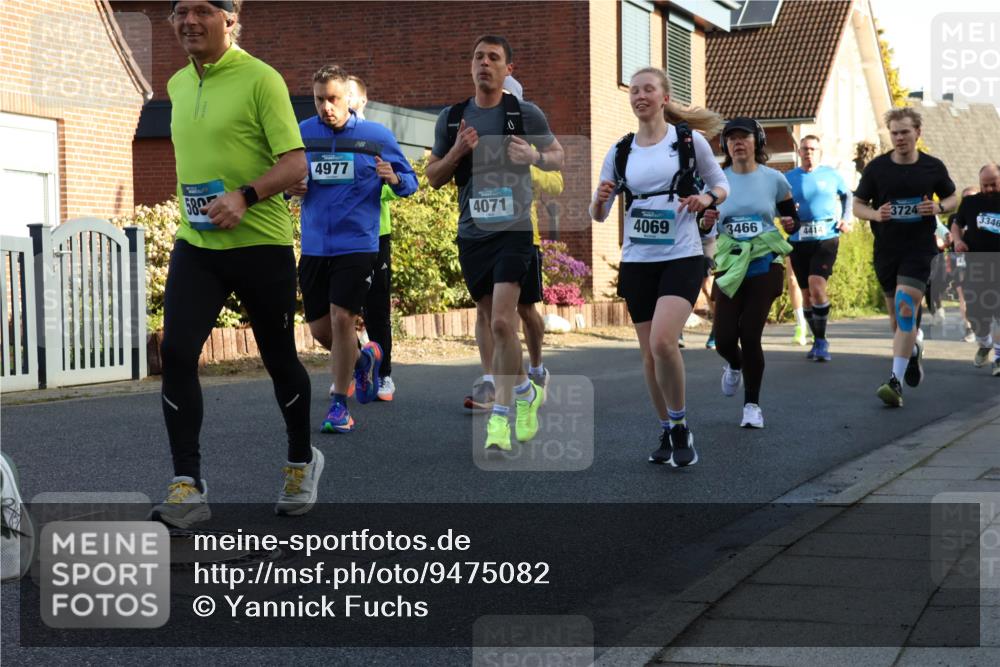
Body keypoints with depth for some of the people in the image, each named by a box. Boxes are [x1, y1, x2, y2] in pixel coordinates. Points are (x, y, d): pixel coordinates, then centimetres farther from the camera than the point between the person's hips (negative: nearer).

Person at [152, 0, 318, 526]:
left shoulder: (260, 79, -10)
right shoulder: (178, 85, 11)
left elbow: (295, 163, -16)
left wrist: (246, 197, -30)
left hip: (261, 244, -5)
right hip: (195, 244, 5)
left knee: (279, 359, 8)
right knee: (176, 351, -10)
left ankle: (302, 462, 32)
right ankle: (187, 487, -5)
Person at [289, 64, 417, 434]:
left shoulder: (377, 136, -2)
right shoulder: (302, 134, 4)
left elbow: (410, 181, 5)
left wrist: (394, 178, -18)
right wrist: (290, 187, -6)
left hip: (357, 244, -4)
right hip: (314, 246, 4)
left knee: (341, 318, -13)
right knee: (319, 329, 7)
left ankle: (340, 405, 2)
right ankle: (364, 358, 40)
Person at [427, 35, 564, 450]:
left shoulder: (526, 114, 0)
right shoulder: (451, 118, 7)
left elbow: (558, 157, 11)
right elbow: (433, 177, 11)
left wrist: (535, 156, -11)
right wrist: (455, 153, -8)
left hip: (513, 230, -4)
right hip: (472, 233, 4)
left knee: (501, 322, -16)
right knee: (493, 322, 11)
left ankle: (500, 414, -8)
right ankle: (525, 392, 32)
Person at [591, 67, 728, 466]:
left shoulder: (689, 140, -1)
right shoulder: (620, 151, 7)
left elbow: (721, 185, 9)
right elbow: (598, 215, 7)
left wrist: (706, 199, -14)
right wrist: (601, 198, -16)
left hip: (682, 257, -4)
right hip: (636, 261, 4)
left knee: (663, 341, -22)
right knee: (649, 354, 7)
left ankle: (681, 427, -4)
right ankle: (667, 432, 24)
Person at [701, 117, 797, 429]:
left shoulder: (774, 180, 1)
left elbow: (793, 219, 10)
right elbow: (702, 228, 7)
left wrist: (790, 224, -13)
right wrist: (706, 223, -16)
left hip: (765, 266, -1)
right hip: (729, 268, 1)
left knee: (750, 336, -7)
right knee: (724, 338, -5)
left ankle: (752, 405, 10)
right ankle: (735, 365, 35)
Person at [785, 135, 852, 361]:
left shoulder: (831, 175, 6)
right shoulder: (789, 178, 7)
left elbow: (847, 195, 23)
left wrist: (846, 219, 10)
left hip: (826, 238, -3)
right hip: (798, 241, 3)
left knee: (817, 285, -20)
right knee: (806, 293, 8)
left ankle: (821, 341, -10)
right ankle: (818, 341, 23)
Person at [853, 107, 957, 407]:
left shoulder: (933, 167, 0)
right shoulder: (876, 168, -1)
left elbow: (952, 198, 14)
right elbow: (858, 205, 5)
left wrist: (939, 207, -9)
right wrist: (875, 214, -16)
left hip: (920, 250, -2)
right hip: (886, 250, 2)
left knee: (906, 310, -16)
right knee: (896, 315, 13)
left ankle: (895, 381, -16)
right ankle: (913, 350, 45)